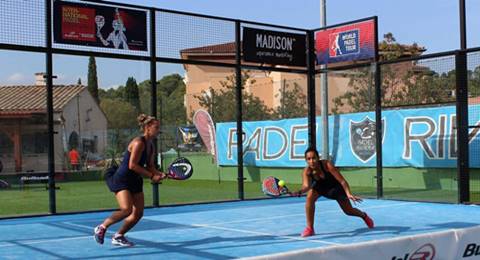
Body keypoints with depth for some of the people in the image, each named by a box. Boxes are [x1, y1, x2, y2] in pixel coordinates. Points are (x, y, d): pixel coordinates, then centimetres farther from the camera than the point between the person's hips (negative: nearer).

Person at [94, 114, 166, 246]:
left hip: (135, 181, 9)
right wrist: (151, 176, -20)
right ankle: (102, 227, -4)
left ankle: (118, 236, 20)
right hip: (122, 179, -9)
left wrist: (160, 174, -6)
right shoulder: (139, 142, -19)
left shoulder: (151, 146, 8)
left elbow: (149, 166, 13)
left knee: (138, 213, 5)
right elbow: (132, 165, -24)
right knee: (126, 209, -24)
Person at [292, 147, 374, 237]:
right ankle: (309, 228, -16)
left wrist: (348, 194, -50)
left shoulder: (327, 164, -38)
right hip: (320, 186, 2)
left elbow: (342, 181, -36)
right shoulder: (306, 171, -31)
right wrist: (300, 191, -69)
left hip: (335, 186, -2)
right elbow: (306, 185, -47)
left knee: (348, 211, 8)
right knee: (309, 198, -29)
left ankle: (364, 215, 45)